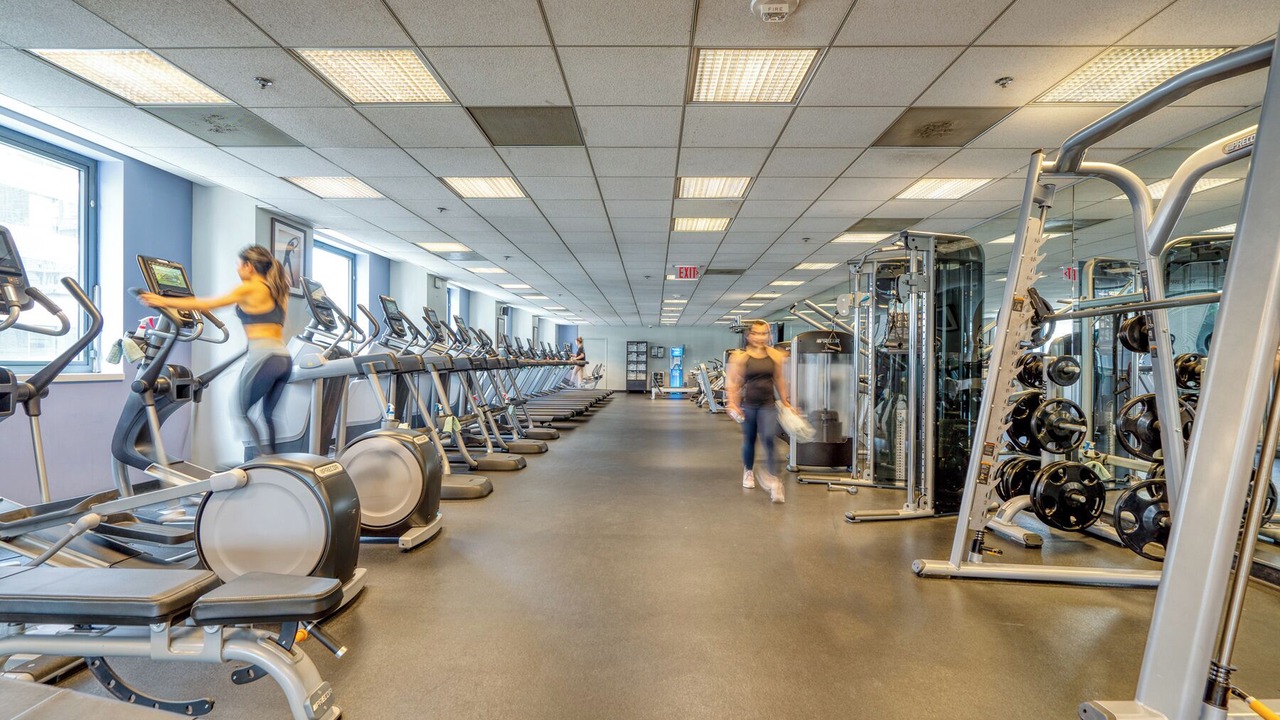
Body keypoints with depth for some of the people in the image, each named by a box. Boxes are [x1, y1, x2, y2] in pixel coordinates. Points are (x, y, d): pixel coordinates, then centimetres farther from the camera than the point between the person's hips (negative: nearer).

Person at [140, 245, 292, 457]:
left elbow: (206, 304, 1)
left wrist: (164, 302, 7)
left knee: (240, 411, 8)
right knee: (267, 415, 14)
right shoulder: (277, 291, 19)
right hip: (284, 359, 7)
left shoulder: (249, 289, -2)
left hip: (263, 358, -7)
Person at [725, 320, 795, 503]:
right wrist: (732, 403, -14)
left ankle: (771, 477, -8)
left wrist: (785, 402, 15)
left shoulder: (775, 355, 2)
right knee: (749, 440, 14)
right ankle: (748, 471, 38)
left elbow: (779, 380, 11)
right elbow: (732, 382, -5)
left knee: (768, 438, -17)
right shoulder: (740, 357, -6)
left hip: (768, 405, 1)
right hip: (748, 404, -1)